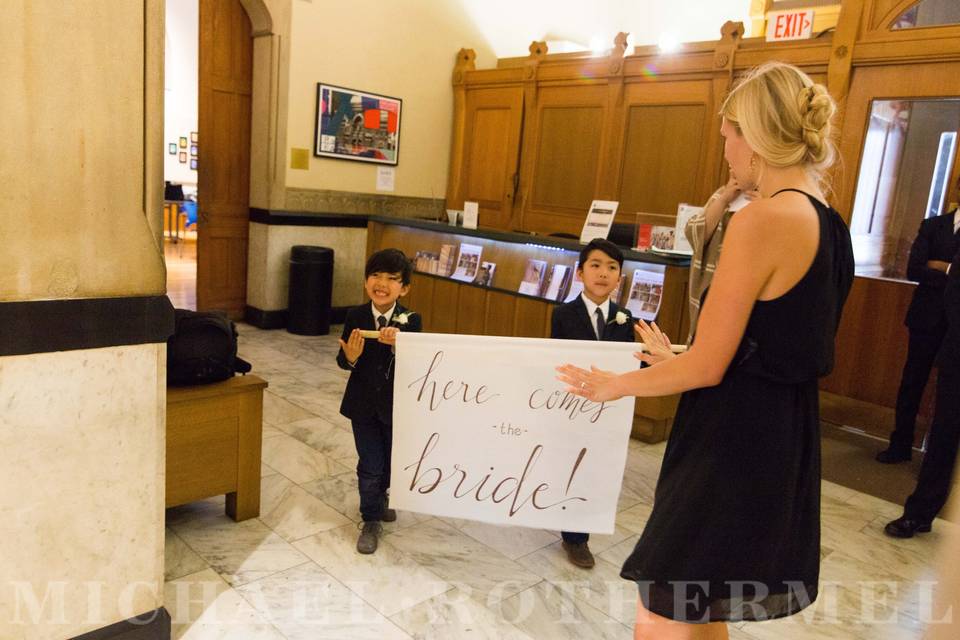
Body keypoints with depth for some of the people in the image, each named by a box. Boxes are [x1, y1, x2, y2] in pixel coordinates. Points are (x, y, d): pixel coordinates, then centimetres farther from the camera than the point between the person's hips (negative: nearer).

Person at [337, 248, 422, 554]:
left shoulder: (411, 320, -14)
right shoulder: (355, 317, -10)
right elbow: (342, 361, -6)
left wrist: (397, 345, -39)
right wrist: (351, 357, -29)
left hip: (397, 404, 1)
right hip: (363, 404, 0)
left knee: (391, 461, 20)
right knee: (370, 465, 5)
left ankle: (379, 498, 50)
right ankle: (371, 520, 26)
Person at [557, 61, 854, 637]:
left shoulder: (762, 220, -20)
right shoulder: (831, 225, 9)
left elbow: (707, 367, -19)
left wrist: (616, 385, -3)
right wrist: (674, 360, 22)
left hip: (732, 444, -9)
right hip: (784, 437, 10)